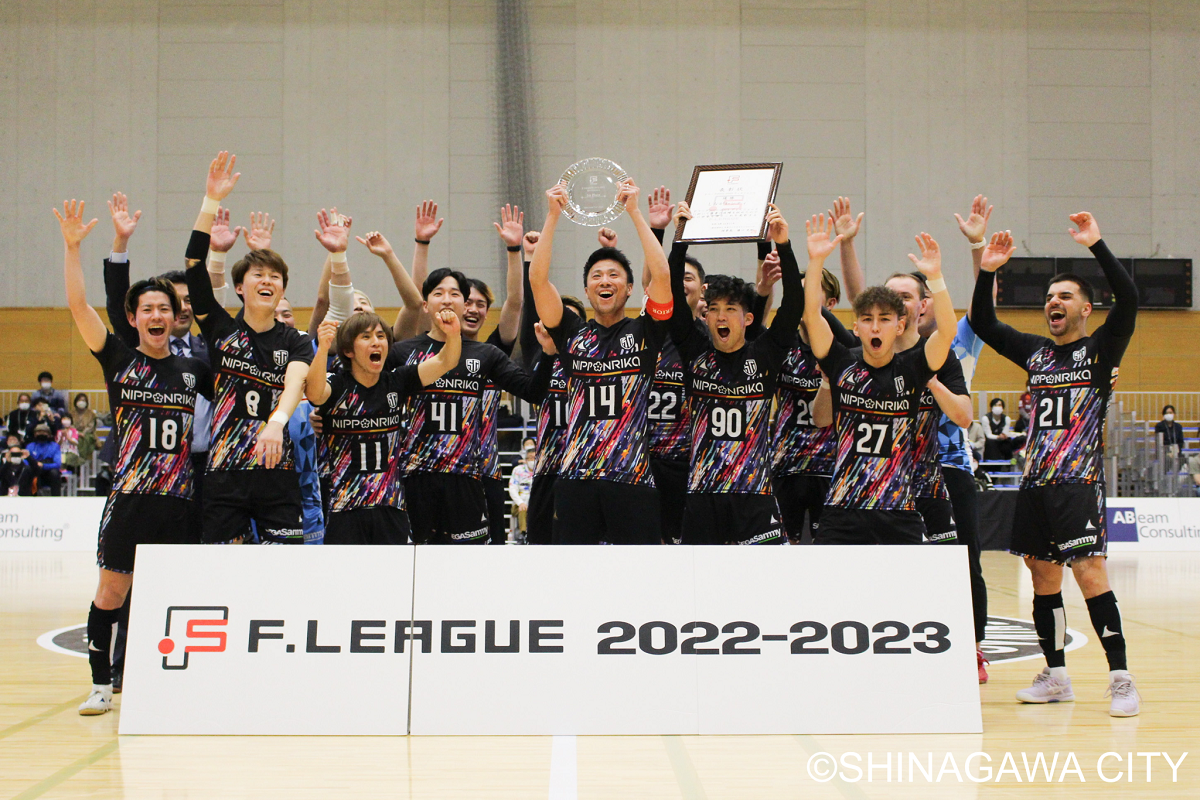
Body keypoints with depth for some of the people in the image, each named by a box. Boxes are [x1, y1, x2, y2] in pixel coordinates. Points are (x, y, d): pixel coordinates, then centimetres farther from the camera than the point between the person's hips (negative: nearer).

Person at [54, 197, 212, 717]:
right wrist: (72, 246, -16)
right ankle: (101, 684, 14)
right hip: (129, 494, -2)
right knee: (111, 590, 2)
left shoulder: (193, 370, 9)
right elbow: (78, 307, -8)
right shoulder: (119, 361, 1)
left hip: (180, 496, 2)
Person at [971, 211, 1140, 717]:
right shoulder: (1035, 351, 15)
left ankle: (1121, 679, -8)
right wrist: (987, 271, 1)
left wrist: (1096, 245, -21)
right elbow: (982, 324, 14)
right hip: (1034, 481, 6)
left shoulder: (1101, 348, 1)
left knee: (1089, 572, -12)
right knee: (1043, 576, 8)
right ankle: (1055, 677, 19)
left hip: (1079, 481, -6)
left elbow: (1128, 299, -15)